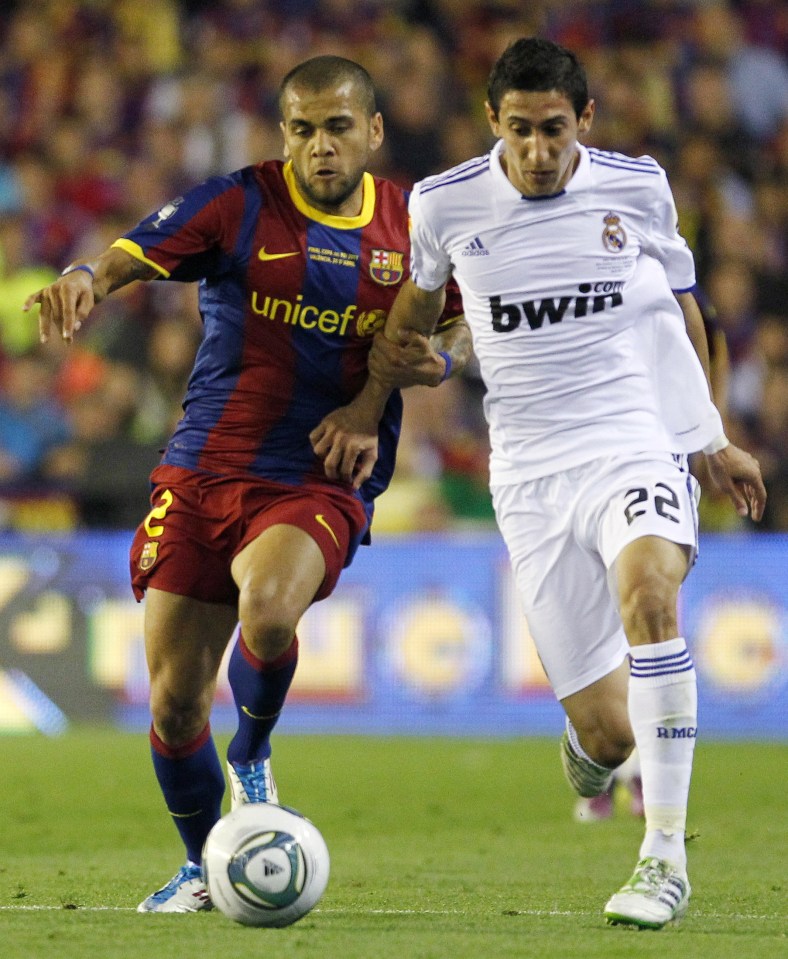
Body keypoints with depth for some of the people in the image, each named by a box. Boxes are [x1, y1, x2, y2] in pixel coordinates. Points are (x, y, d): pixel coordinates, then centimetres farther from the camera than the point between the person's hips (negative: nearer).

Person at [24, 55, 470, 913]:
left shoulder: (412, 226, 6)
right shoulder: (240, 204, -3)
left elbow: (465, 321, 21)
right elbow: (129, 258, -14)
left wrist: (442, 358, -2)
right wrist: (82, 280, -37)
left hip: (323, 484, -1)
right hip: (203, 476, 1)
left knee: (267, 608, -34)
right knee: (174, 702, 2)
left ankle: (251, 759, -2)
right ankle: (202, 868, 29)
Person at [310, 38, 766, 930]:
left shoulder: (638, 187, 1)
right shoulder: (445, 205, -1)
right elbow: (415, 305, 21)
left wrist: (716, 436, 19)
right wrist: (366, 407, 25)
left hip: (637, 445, 0)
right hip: (531, 474, 1)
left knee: (645, 588, -35)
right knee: (607, 731, -5)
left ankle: (665, 857, -30)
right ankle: (591, 745, 39)